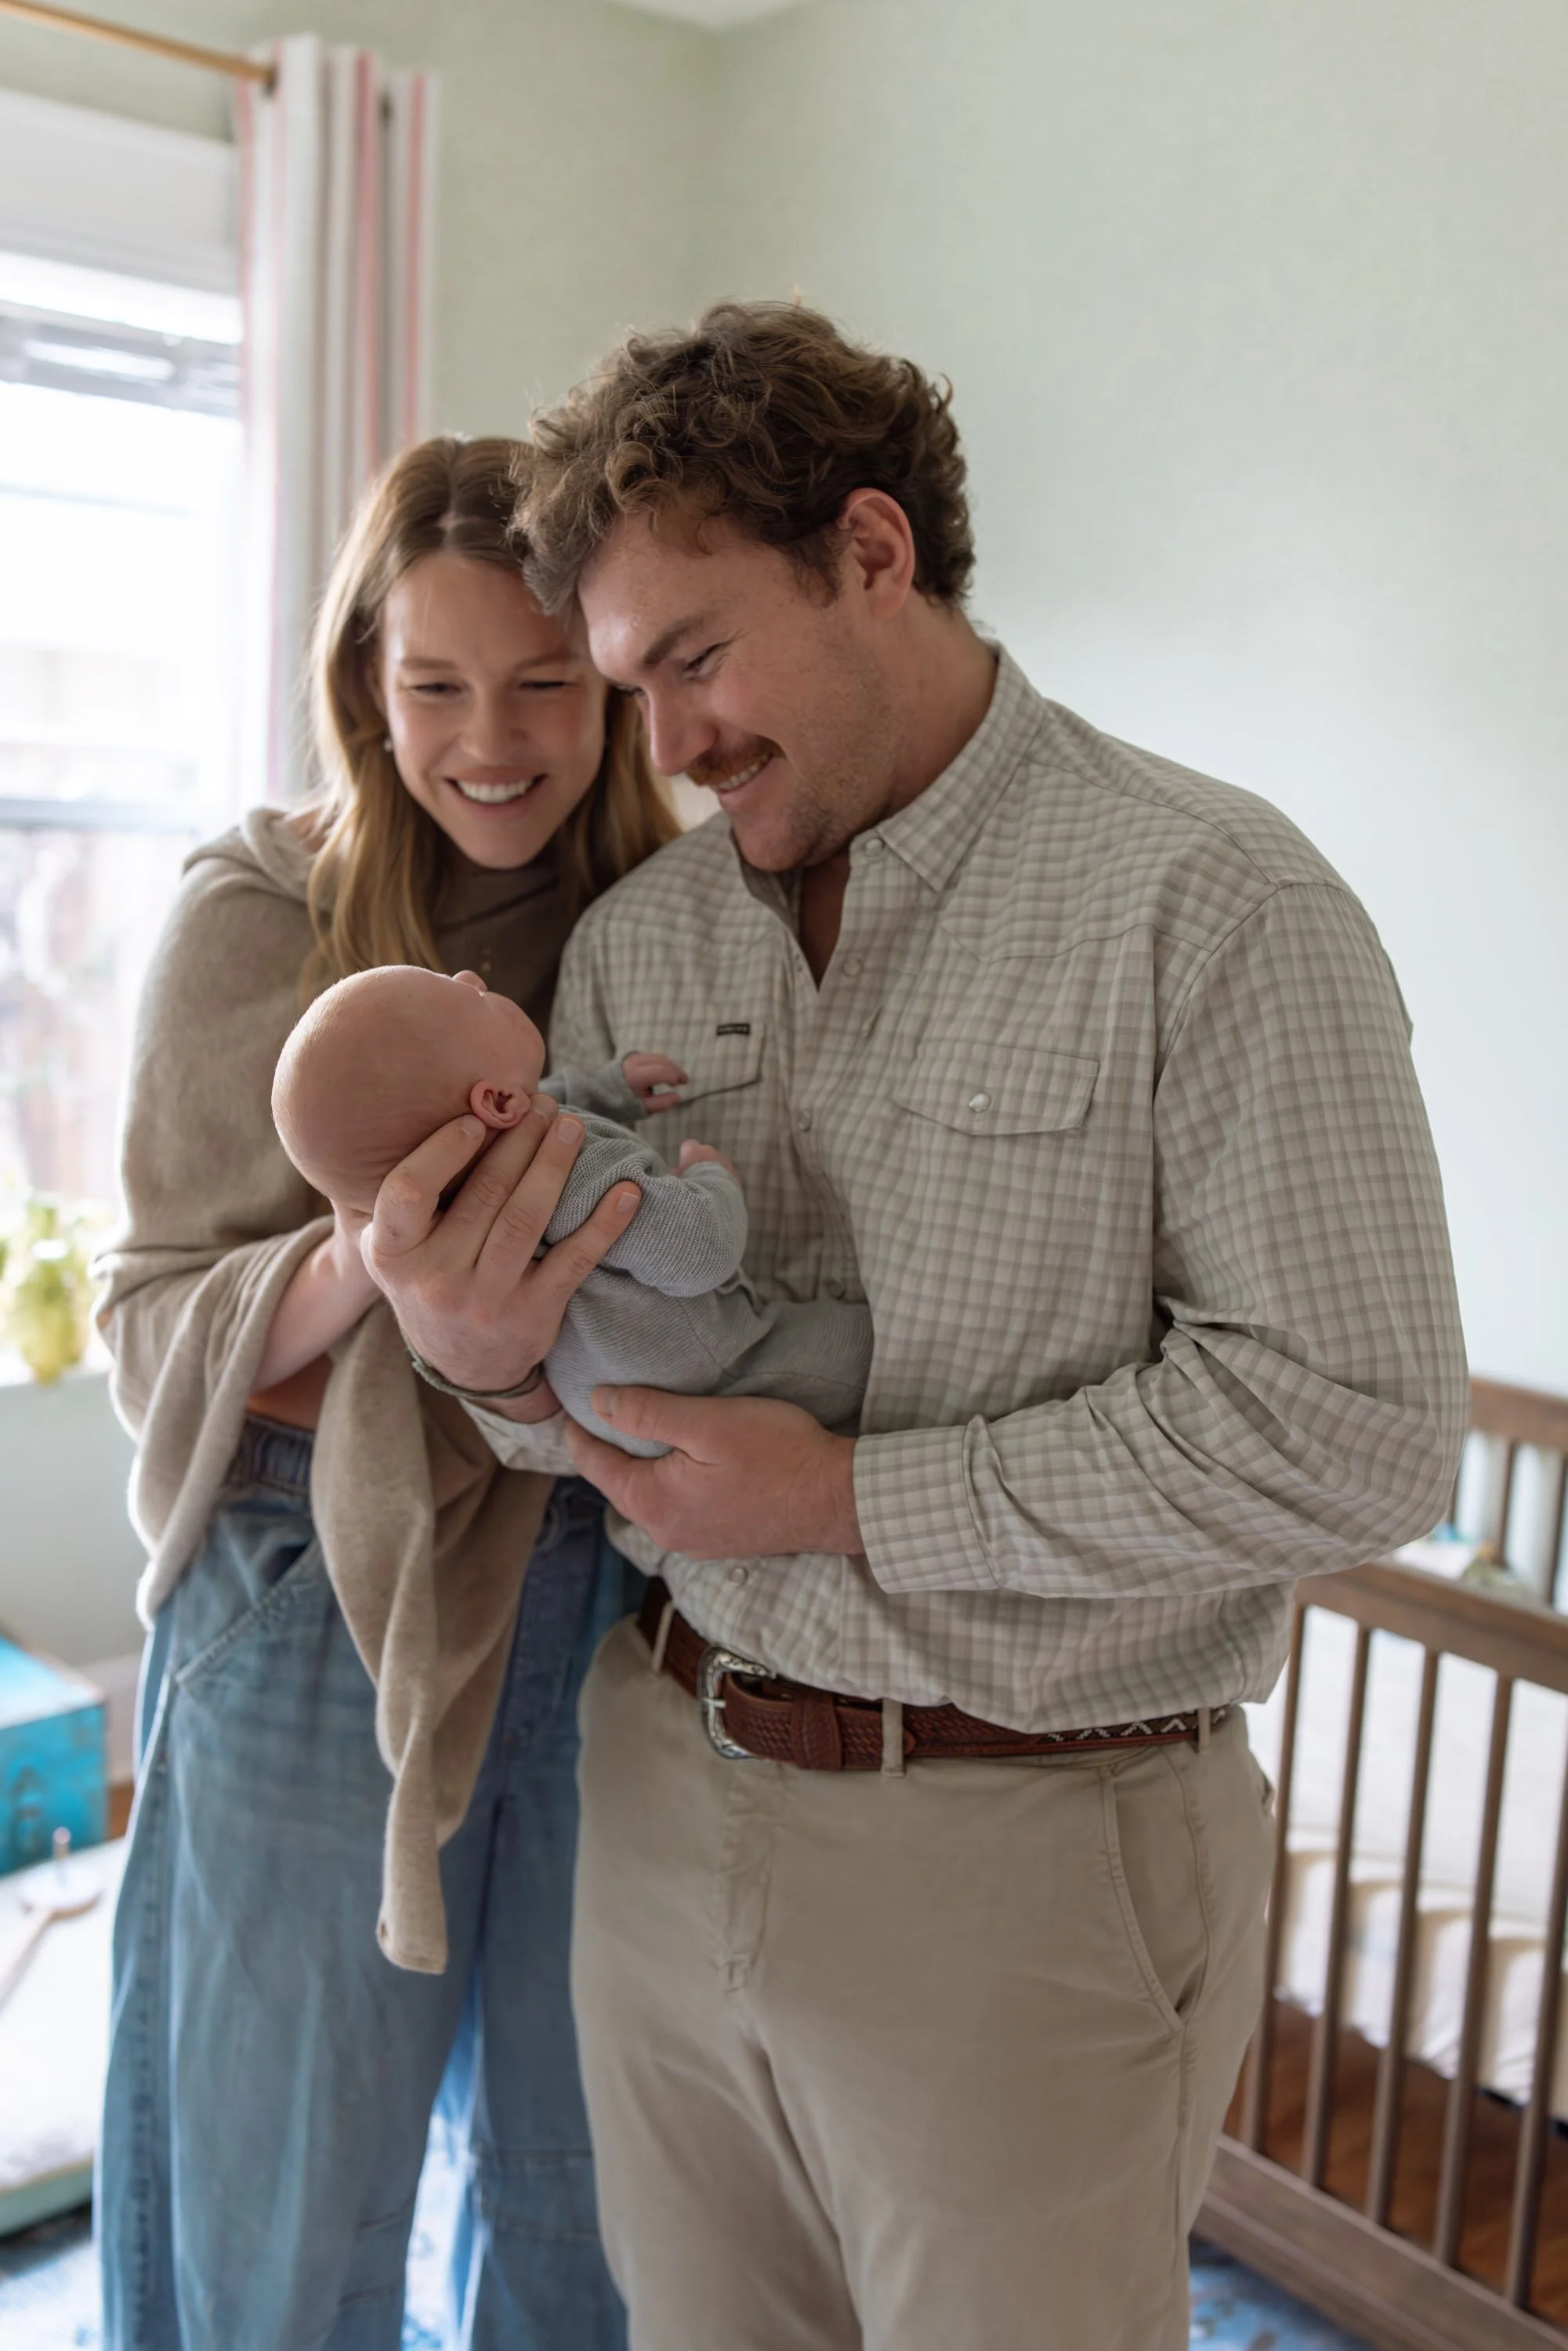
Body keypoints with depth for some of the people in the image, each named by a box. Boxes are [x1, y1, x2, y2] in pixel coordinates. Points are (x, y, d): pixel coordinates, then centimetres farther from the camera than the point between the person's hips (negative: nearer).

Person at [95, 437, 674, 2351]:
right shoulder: (254, 921, -8)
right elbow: (153, 1333, -6)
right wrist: (353, 1277, -26)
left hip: (605, 1608, 3)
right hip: (317, 1617, -2)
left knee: (581, 2189, 20)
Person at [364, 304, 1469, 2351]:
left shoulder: (1210, 905, -14)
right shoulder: (634, 942, 5)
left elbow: (1356, 1424, -20)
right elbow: (615, 1371, 9)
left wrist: (853, 1498, -19)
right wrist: (498, 1357, -16)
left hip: (1022, 1853, -5)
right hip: (664, 1796, 6)